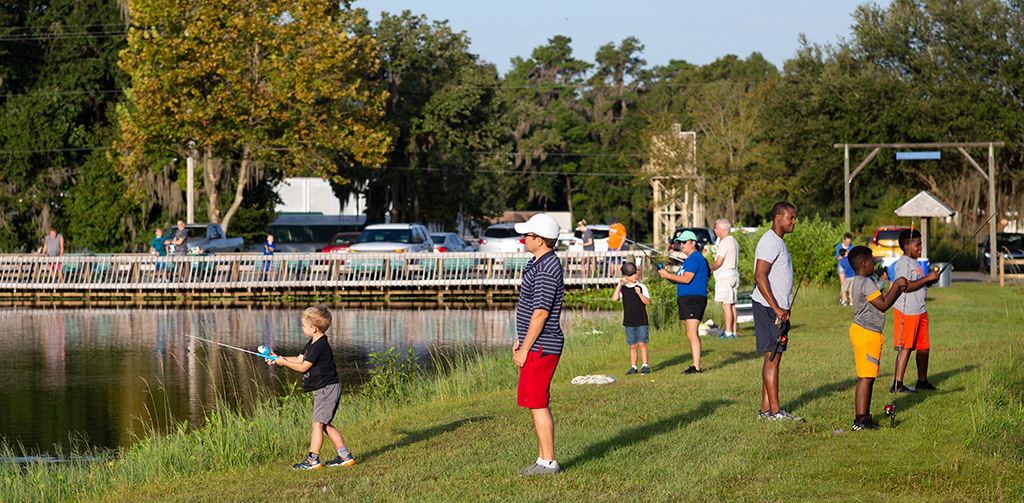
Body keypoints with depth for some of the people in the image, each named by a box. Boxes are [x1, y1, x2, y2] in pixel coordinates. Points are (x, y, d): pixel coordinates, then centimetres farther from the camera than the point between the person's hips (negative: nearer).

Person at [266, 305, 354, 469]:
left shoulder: (319, 346, -19)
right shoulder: (312, 343, 13)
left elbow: (303, 367, -16)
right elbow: (299, 359, 20)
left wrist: (283, 362, -6)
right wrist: (279, 359, 14)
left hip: (327, 389, -11)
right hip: (323, 390, 11)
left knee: (318, 423, -11)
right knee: (325, 425, 12)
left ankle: (313, 459, -12)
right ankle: (345, 456, 14)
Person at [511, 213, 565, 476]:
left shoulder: (546, 270, -20)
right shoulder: (539, 263, 14)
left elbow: (541, 313, -22)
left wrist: (524, 350, -18)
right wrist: (520, 339, 24)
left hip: (540, 347, -11)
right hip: (537, 344, 11)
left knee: (537, 405, -7)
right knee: (539, 404, 13)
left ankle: (549, 462, -3)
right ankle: (543, 460, 18)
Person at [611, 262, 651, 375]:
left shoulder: (642, 287, 2)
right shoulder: (623, 289, 8)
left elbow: (648, 302, -4)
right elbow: (614, 299, -7)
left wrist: (639, 294, -19)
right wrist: (619, 285, -9)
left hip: (642, 322, -2)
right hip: (629, 322, 2)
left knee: (642, 344, -9)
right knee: (633, 346, 5)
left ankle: (645, 366, -7)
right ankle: (633, 367, 10)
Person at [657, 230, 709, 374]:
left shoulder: (695, 257, -12)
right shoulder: (689, 259, 22)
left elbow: (687, 279, -21)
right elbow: (679, 280, 22)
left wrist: (668, 275, -13)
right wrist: (666, 275, 8)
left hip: (694, 299, -11)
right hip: (685, 300, 11)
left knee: (692, 334, -15)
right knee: (692, 335, 11)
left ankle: (696, 367, -18)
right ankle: (696, 366, 13)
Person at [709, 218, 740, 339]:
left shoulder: (725, 242, -14)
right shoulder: (734, 241, 17)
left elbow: (719, 262, -18)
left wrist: (710, 269, 0)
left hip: (724, 276, -10)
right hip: (734, 274, 10)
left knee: (726, 305, -9)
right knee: (732, 305, 10)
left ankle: (728, 332, -11)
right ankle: (734, 331, 11)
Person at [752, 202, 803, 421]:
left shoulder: (777, 242, 18)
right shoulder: (770, 242, -14)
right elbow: (760, 276, -23)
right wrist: (777, 308, -26)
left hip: (778, 308, 10)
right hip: (768, 308, -10)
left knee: (773, 358, 10)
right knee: (772, 357, -9)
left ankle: (766, 409, 13)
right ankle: (775, 411, -9)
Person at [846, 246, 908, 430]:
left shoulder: (857, 282, 17)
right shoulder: (866, 283, -15)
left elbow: (882, 304, 22)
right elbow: (883, 304, -19)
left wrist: (898, 290, 17)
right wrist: (896, 285, -9)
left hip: (861, 331, 10)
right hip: (867, 333, -10)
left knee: (868, 377, 14)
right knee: (866, 378, -10)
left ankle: (865, 418, 18)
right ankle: (860, 420, -12)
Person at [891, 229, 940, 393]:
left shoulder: (915, 263, 18)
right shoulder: (903, 264, -13)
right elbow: (906, 286, -24)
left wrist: (930, 280, 7)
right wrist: (927, 278, -19)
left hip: (920, 311, 10)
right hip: (906, 311, -10)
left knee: (924, 347, 13)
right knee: (905, 348, -9)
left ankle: (922, 381, 24)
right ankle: (897, 384, -8)